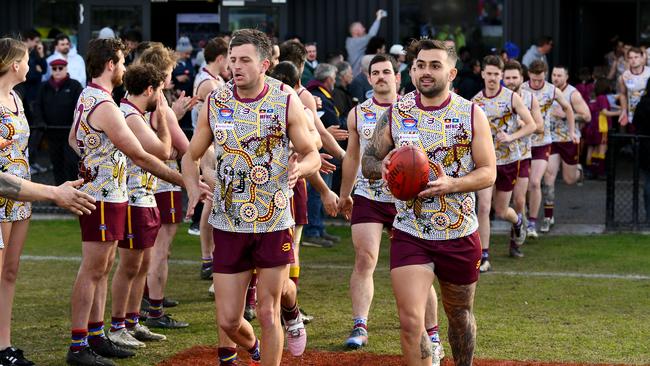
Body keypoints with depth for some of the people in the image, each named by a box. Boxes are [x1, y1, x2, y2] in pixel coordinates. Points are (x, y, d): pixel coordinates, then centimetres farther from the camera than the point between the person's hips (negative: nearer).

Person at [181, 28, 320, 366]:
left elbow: (313, 156, 3)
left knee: (268, 314, 3)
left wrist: (300, 167, -21)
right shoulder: (214, 104, 2)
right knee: (228, 320, 3)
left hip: (273, 224, -2)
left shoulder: (286, 105, -3)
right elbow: (191, 156, 12)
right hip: (228, 224, 2)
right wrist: (193, 191, -8)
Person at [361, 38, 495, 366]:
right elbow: (367, 162, 7)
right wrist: (381, 167, -18)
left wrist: (451, 185, -23)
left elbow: (488, 172, -5)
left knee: (460, 315, 17)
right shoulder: (395, 113, 0)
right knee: (410, 320, -15)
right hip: (410, 234, 0)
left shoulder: (472, 114, -3)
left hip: (460, 234, 1)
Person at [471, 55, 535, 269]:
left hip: (509, 160, -1)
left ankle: (517, 223, 47)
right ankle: (484, 257, -7)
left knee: (501, 211, 9)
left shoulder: (512, 97, -5)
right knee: (484, 206, -13)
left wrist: (511, 137, -18)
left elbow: (531, 125, -5)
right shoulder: (475, 101, 2)